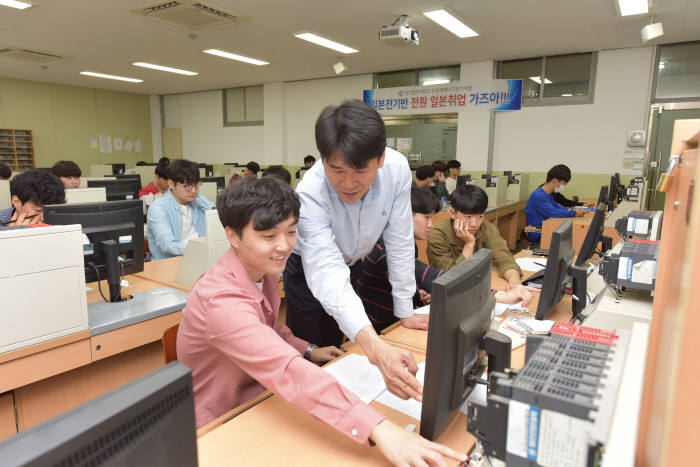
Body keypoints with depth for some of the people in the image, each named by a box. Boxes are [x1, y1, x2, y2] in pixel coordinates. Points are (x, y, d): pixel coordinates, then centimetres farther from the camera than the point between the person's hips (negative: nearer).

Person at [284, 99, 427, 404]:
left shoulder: (397, 169, -28)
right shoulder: (310, 193, -37)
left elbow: (399, 241, -17)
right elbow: (327, 276, -47)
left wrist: (405, 312, -10)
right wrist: (375, 347, -61)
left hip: (353, 263, 3)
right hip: (310, 269, -3)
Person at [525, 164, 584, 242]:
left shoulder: (548, 194, 11)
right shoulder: (538, 195, -21)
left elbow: (556, 206, 23)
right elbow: (553, 213, -27)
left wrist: (570, 210, 3)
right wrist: (575, 213, -16)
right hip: (537, 235, -10)